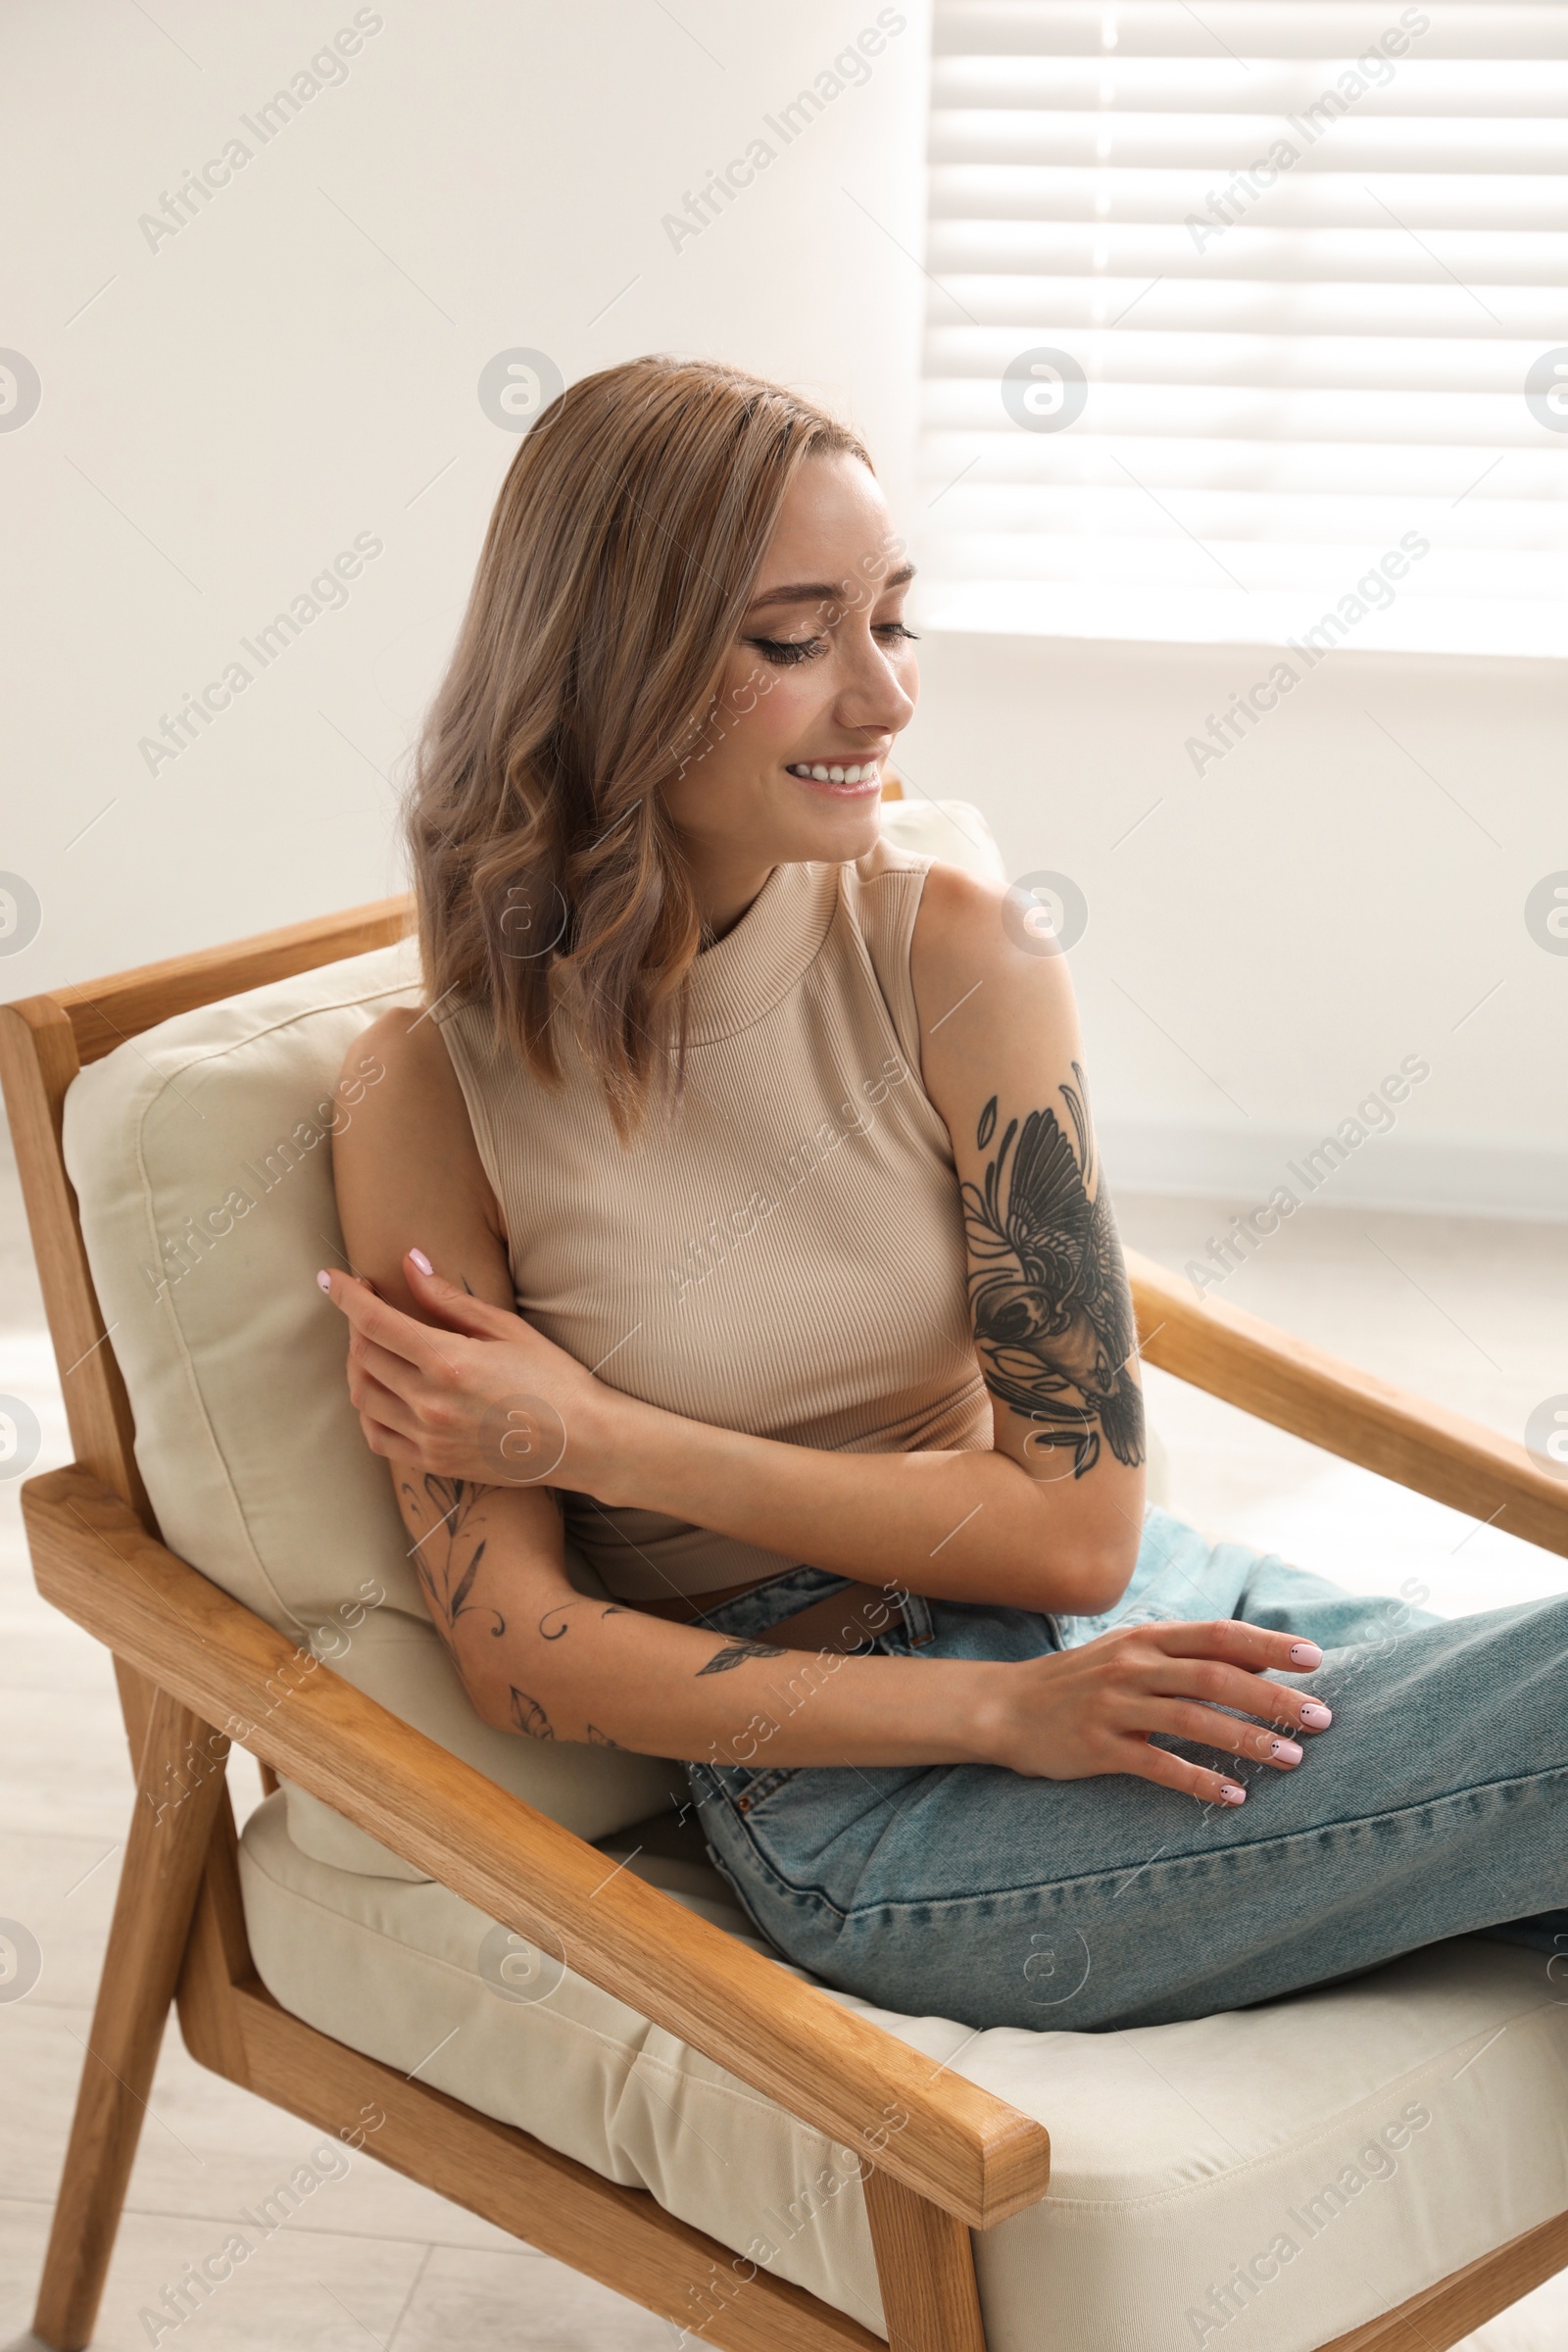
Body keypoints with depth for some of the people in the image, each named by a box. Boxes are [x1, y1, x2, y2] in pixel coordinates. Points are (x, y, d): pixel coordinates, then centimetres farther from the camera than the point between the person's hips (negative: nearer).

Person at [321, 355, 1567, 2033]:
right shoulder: (436, 1097, -7)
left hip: (1141, 1619, 4)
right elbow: (518, 1648, -8)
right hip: (851, 1797, -4)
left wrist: (608, 1441, -11)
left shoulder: (955, 955, -3)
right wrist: (1002, 1711, -19)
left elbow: (1079, 1518, -5)